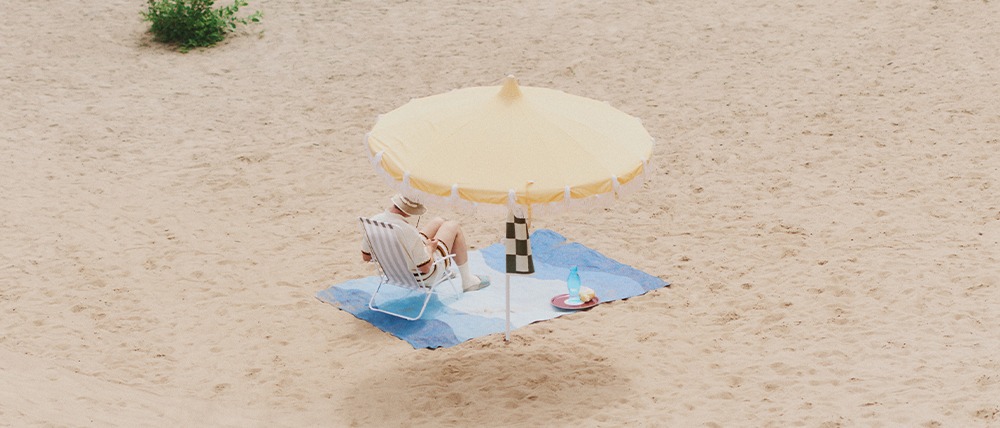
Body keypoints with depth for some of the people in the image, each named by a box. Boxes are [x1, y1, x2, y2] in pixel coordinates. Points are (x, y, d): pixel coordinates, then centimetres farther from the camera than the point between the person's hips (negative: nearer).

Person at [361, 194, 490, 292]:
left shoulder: (373, 221, -20)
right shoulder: (408, 231, -40)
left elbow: (366, 257, -5)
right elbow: (426, 268, -27)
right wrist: (430, 247, -7)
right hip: (422, 277, -7)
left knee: (438, 221, 22)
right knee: (453, 226, 10)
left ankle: (444, 273, 45)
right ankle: (468, 280, 23)